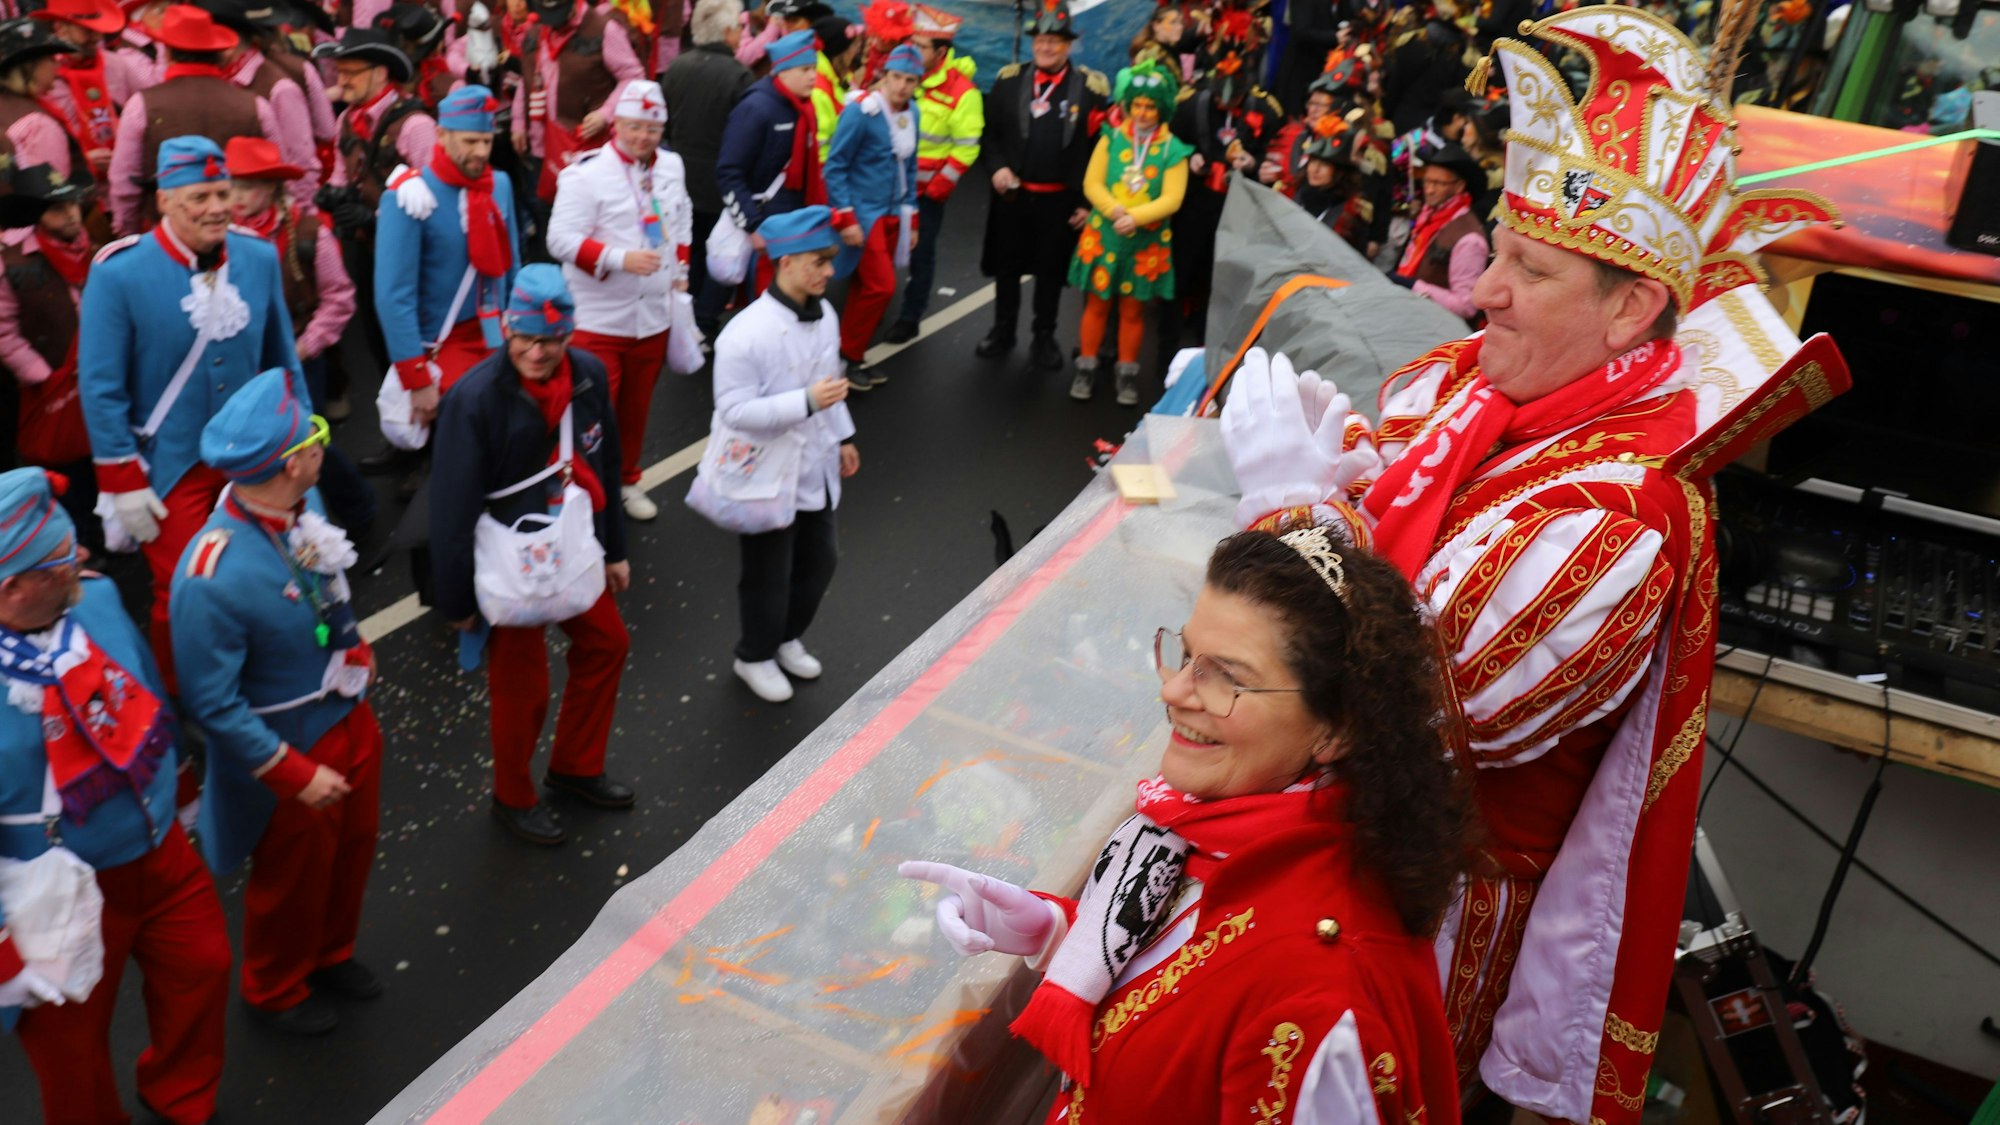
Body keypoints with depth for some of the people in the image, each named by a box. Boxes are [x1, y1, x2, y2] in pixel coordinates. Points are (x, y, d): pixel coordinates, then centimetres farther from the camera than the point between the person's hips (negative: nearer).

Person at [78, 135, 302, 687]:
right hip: (171, 469, -3)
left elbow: (282, 358, 7)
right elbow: (100, 387, -12)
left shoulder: (259, 258, -4)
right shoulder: (119, 274, -15)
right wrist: (123, 485, -12)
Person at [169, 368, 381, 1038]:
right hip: (287, 755, -6)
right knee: (293, 881, 20)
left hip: (350, 720, 7)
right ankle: (275, 990, 50)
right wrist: (295, 774, -21)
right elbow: (212, 704, -26)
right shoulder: (211, 579, -35)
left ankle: (330, 954, 57)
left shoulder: (306, 505, -15)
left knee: (352, 850, 28)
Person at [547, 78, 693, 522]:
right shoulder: (586, 172, -14)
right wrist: (621, 258, -26)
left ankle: (626, 481, 34)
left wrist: (679, 271, 15)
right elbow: (562, 239, -18)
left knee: (636, 408, 16)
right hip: (598, 318, -6)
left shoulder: (672, 166, 6)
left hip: (655, 315, 6)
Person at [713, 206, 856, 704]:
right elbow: (734, 410, -26)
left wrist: (843, 436, 19)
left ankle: (787, 638, 46)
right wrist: (808, 402, -33)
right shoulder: (745, 334, -26)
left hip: (815, 466, 7)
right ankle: (756, 657, 36)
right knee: (769, 574, 10)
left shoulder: (824, 314, -2)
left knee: (820, 560, 21)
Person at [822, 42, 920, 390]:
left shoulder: (911, 114, 5)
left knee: (866, 288, 11)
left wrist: (912, 218, 15)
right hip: (862, 214, -6)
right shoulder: (861, 112, -15)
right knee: (881, 286, -12)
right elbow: (835, 168, -12)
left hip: (892, 215, 7)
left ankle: (852, 356, 22)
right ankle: (845, 358, 4)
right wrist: (845, 219, -16)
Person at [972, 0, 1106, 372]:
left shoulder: (1091, 87, -4)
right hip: (1012, 194, 2)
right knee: (1007, 267, 14)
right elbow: (990, 132, 9)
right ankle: (1003, 331, 31)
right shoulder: (1009, 80, 2)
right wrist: (998, 166, -9)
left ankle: (1044, 337, 26)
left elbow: (1100, 146, -3)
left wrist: (1088, 201, -6)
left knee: (1051, 271, 11)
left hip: (1060, 199, -2)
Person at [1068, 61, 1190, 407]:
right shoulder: (1111, 139, -1)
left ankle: (1127, 375, 20)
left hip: (1146, 241, -1)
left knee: (1133, 310, 9)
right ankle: (1086, 368, 19)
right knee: (1097, 304, 8)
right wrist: (1114, 210, -21)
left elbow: (1171, 199, -10)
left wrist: (1135, 217, -23)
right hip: (1104, 234, 1)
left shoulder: (1173, 150, -5)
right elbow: (1092, 184, -4)